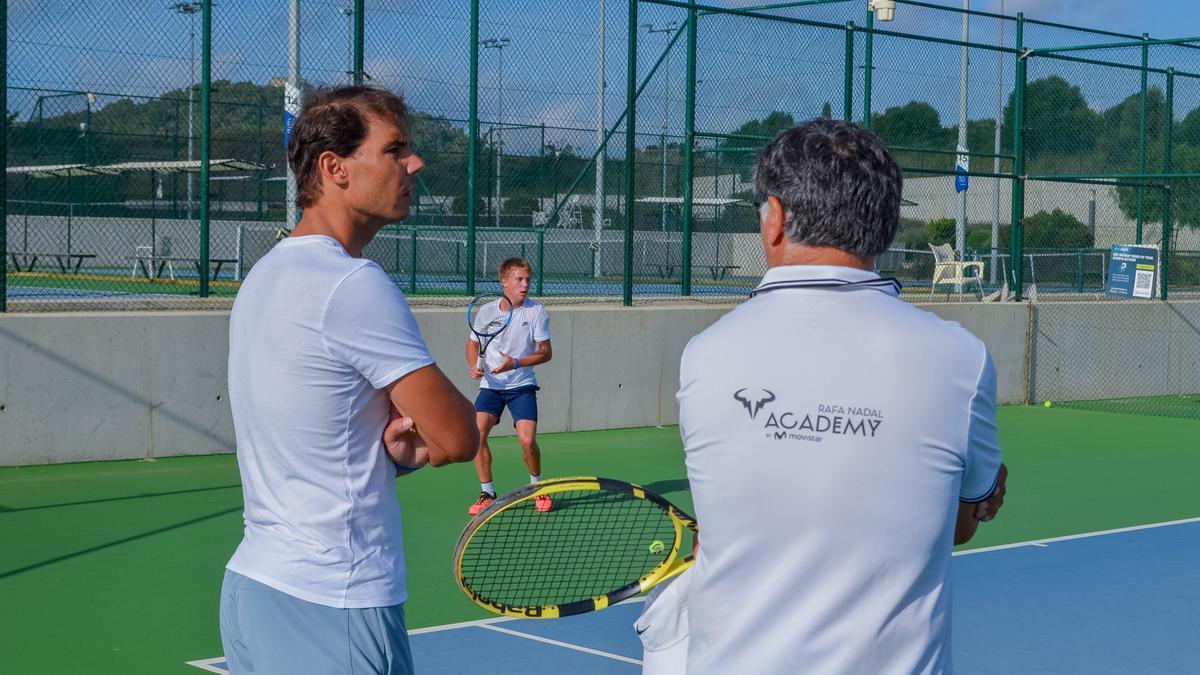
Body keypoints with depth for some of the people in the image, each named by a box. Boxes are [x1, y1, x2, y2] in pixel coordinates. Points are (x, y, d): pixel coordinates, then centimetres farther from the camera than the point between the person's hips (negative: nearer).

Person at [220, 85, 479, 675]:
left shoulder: (265, 275, 12)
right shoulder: (356, 285, -17)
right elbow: (459, 439, -15)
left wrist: (398, 445, -2)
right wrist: (419, 442, 5)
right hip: (334, 604, -9)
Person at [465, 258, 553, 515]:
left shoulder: (536, 311, -8)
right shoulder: (486, 311, -2)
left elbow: (546, 352, -7)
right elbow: (473, 344, 13)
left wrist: (515, 363, -21)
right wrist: (474, 365, -7)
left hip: (522, 385, -2)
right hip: (491, 385, 2)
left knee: (527, 440, -15)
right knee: (477, 434, -16)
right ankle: (487, 493, 1)